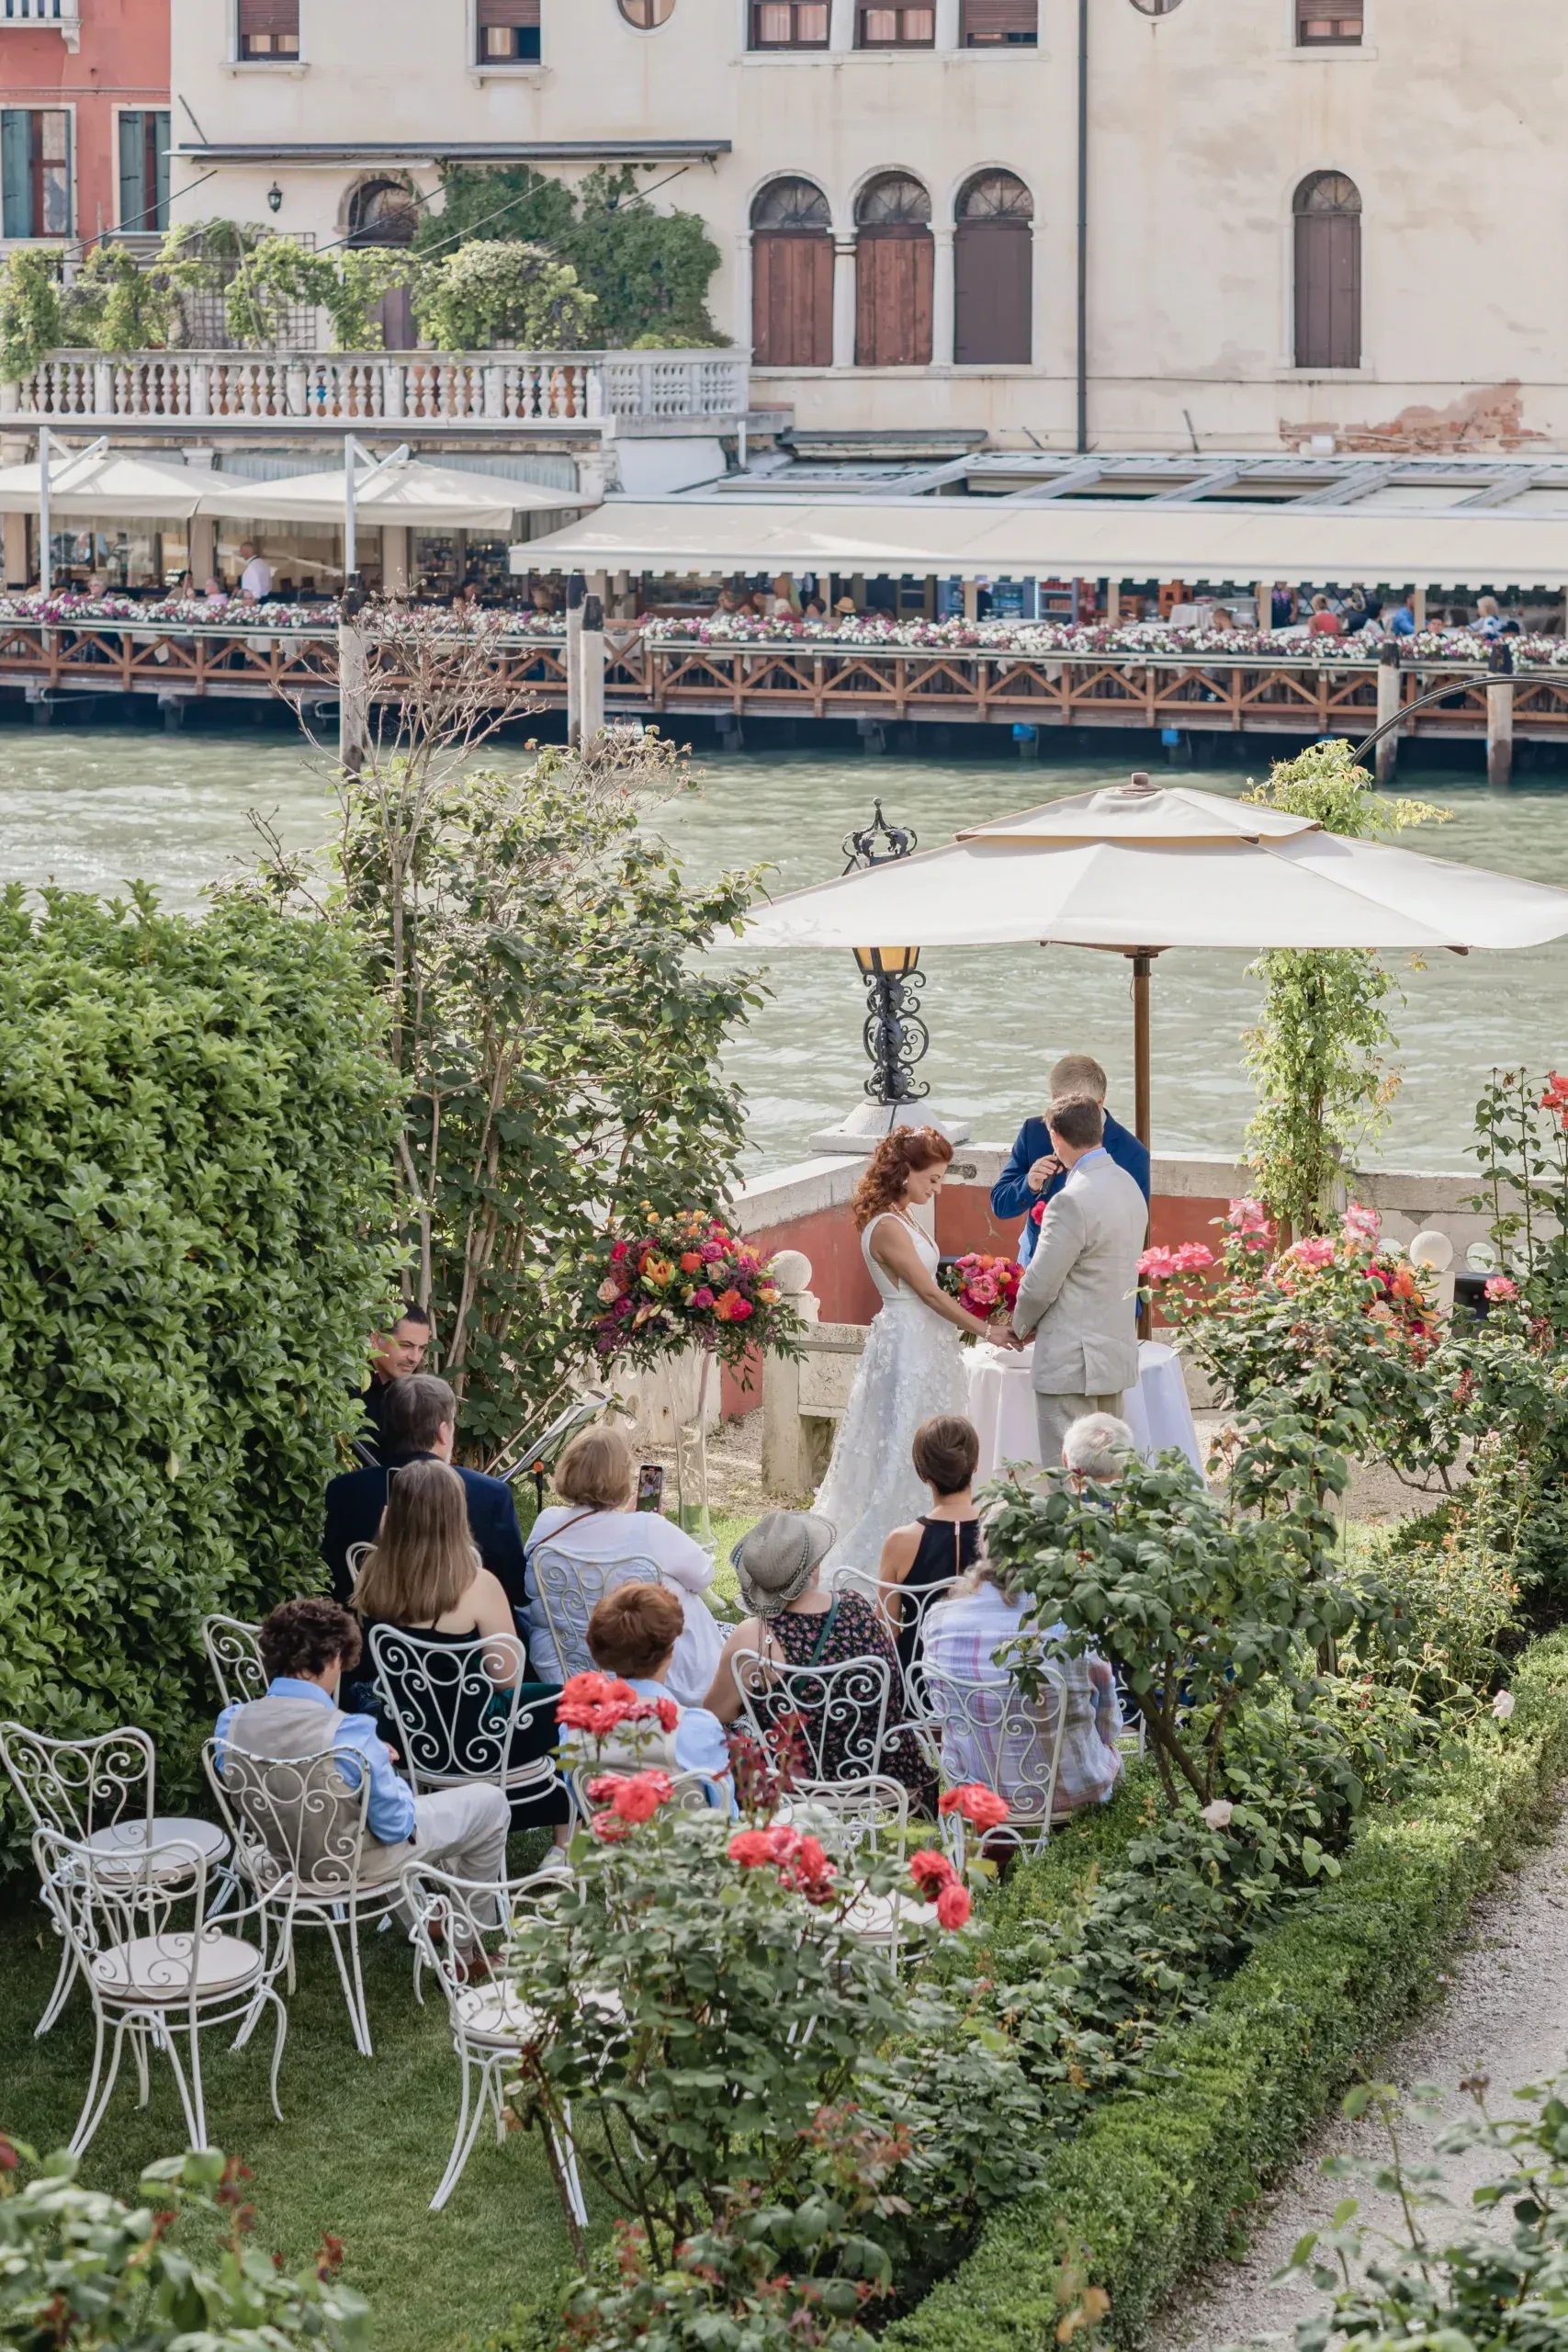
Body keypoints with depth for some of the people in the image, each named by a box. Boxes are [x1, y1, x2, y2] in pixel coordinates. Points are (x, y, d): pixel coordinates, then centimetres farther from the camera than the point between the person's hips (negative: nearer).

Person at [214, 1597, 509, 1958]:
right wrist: (384, 1768, -1)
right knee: (489, 1802, 15)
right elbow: (396, 1825, -24)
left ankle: (420, 1923, 49)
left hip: (284, 1859, 6)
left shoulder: (231, 1723, -17)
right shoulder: (350, 1735, -34)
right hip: (358, 1866, -6)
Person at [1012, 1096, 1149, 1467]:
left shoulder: (1073, 1202, -21)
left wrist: (1022, 1325, 4)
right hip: (1117, 1350, 9)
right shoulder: (1129, 1187, 7)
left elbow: (1041, 1284, -15)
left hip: (1072, 1363, -9)